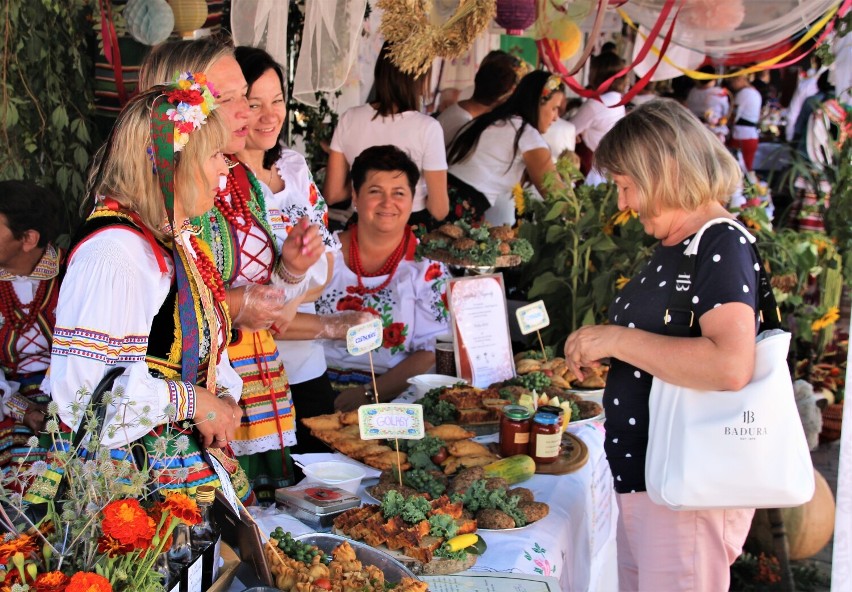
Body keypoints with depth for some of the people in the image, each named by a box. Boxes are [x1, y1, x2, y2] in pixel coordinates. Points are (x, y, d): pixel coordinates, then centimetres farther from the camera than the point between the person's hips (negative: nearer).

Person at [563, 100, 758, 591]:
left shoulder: (723, 247, -17)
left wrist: (618, 339, -24)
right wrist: (604, 353, 11)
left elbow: (731, 366, -32)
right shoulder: (673, 247, 13)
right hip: (642, 477, 10)